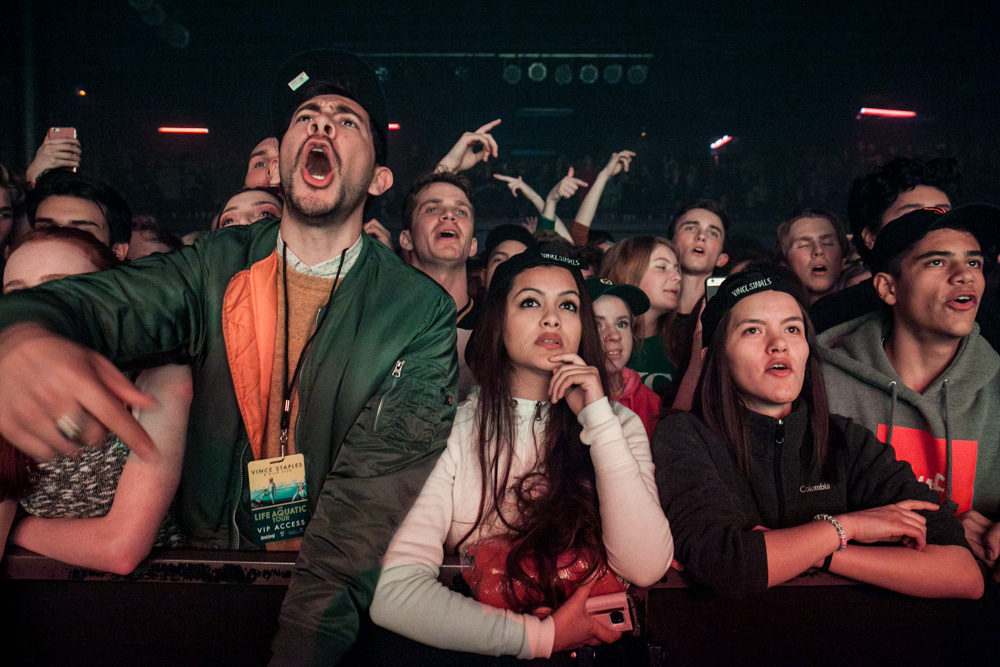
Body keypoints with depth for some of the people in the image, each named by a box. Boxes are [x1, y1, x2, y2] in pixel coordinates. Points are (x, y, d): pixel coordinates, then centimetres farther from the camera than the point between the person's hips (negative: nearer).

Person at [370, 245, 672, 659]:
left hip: (599, 646, 1)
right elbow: (394, 592, -13)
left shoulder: (619, 423, 4)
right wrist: (540, 636, -16)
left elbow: (645, 569, -11)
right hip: (474, 652, 0)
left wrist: (598, 419, -13)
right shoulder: (453, 426, -5)